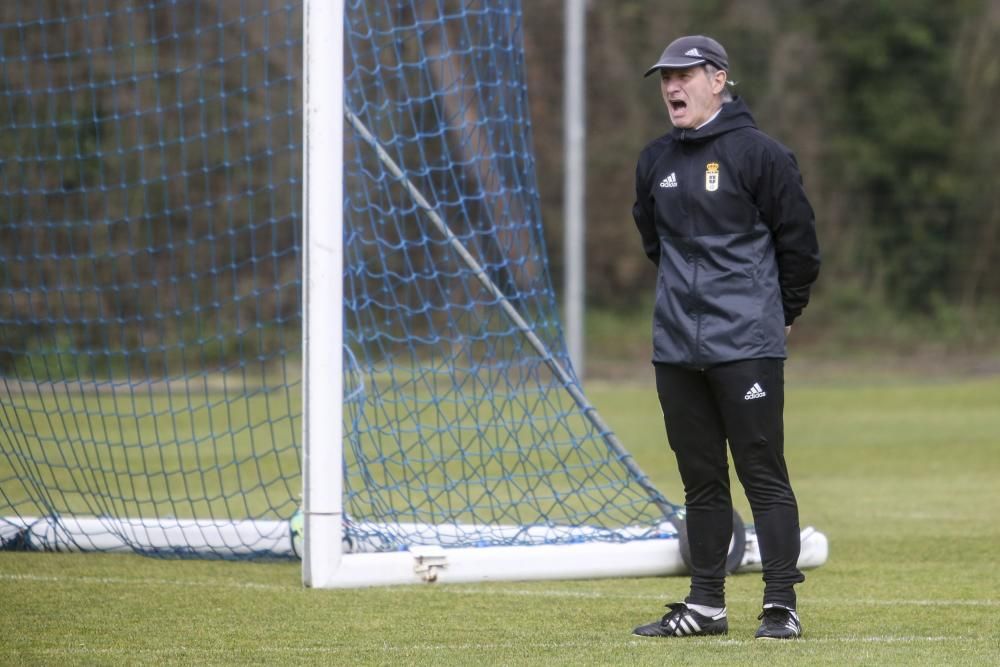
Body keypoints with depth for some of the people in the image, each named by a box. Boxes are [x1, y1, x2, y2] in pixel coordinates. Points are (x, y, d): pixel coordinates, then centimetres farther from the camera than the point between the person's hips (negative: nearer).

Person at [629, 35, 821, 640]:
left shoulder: (759, 153, -9)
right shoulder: (655, 161, 10)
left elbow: (799, 241, -3)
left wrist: (781, 313, 7)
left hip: (746, 344, -6)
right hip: (676, 345, 6)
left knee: (764, 475, -6)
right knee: (701, 478, 11)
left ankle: (782, 606, -4)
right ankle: (706, 605, 17)